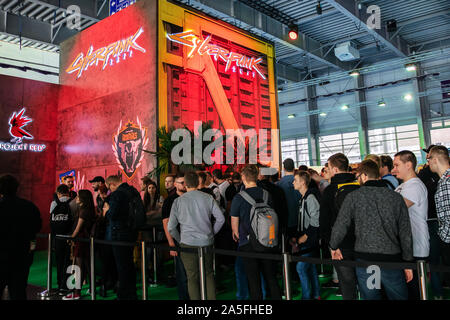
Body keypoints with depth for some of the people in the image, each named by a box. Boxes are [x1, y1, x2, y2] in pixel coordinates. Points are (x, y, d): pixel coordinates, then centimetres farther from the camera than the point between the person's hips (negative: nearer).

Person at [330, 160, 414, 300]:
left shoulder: (353, 196, -5)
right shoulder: (396, 197, 3)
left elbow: (340, 227, -6)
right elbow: (406, 233, 5)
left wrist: (334, 247, 12)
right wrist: (408, 262, 13)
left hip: (364, 259, -1)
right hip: (392, 259, 2)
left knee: (370, 296, 12)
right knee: (399, 297, 15)